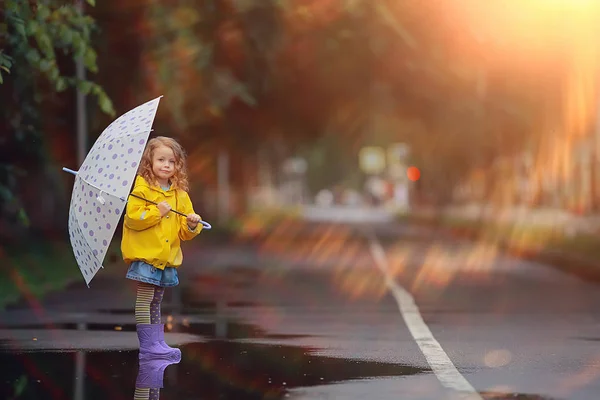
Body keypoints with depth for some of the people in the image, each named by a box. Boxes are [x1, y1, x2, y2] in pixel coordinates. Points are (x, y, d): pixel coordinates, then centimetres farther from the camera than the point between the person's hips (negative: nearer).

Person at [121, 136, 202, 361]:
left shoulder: (180, 195, 12)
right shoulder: (142, 189, -5)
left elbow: (184, 233, 14)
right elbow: (132, 218, -15)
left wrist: (192, 225, -8)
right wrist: (157, 212, -19)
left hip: (168, 257, 6)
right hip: (146, 254, -6)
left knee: (155, 303, 14)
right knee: (144, 299, -9)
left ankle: (158, 343, 18)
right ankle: (147, 345, -9)